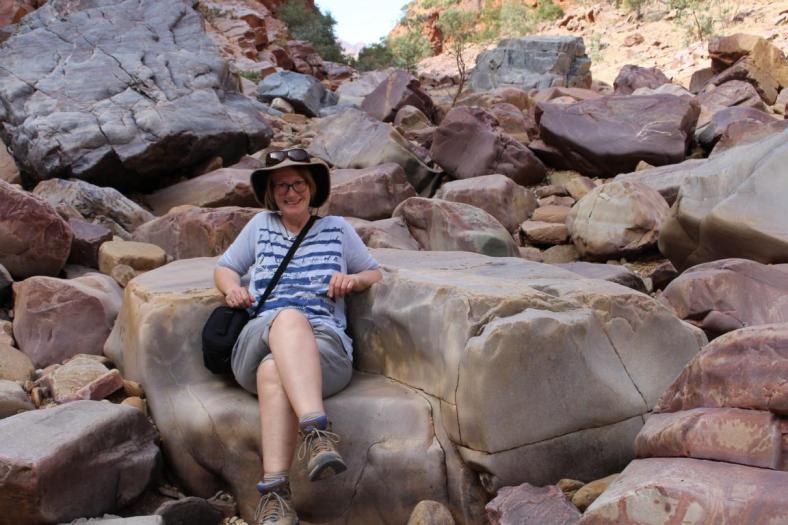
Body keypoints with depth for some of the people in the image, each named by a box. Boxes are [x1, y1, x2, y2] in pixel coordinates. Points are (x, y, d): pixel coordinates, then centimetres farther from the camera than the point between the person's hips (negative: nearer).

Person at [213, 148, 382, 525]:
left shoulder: (336, 228, 22)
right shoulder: (261, 225, 24)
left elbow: (374, 273, 28)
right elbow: (225, 267, 29)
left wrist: (353, 280, 3)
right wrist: (231, 287, 4)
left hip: (325, 346, 0)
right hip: (259, 339, 0)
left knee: (273, 371, -39)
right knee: (289, 317, -40)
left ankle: (274, 493, -53)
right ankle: (316, 432, -59)